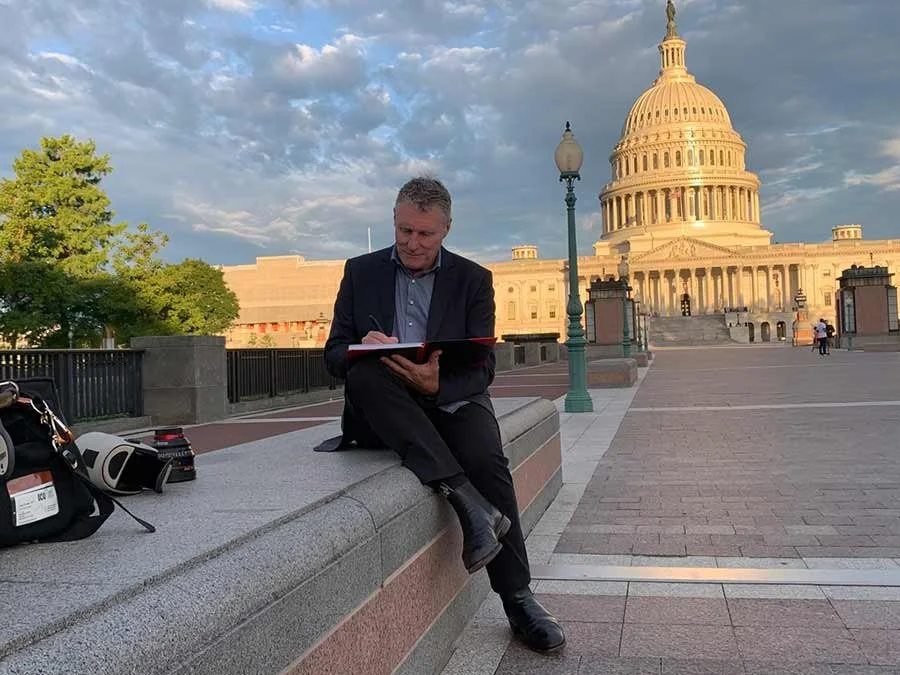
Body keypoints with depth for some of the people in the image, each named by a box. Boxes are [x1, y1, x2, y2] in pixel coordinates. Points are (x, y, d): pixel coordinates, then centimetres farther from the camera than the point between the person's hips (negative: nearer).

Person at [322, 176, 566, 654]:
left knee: (487, 459, -31)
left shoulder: (473, 280, 8)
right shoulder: (361, 272, 11)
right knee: (364, 373, -33)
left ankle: (518, 600, -15)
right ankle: (465, 498, -38)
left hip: (450, 399, 0)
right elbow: (334, 354, 7)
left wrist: (439, 384, -24)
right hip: (381, 413, 1)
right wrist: (362, 350, -19)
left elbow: (482, 367, -1)